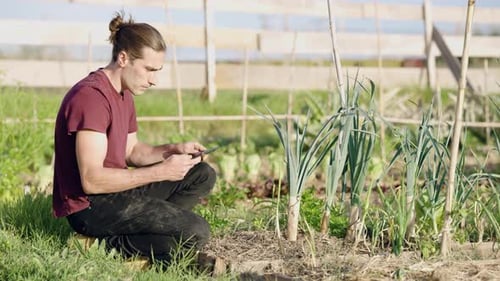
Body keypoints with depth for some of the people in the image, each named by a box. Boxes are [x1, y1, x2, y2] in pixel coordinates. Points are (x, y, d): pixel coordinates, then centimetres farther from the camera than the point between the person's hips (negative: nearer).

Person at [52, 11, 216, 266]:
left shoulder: (124, 93, 11)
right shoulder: (91, 96, -22)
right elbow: (91, 180, -27)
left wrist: (172, 150, 0)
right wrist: (160, 172, -23)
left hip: (114, 190, 10)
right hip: (88, 206, -10)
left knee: (203, 175, 10)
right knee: (196, 233, -18)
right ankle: (106, 244, -8)